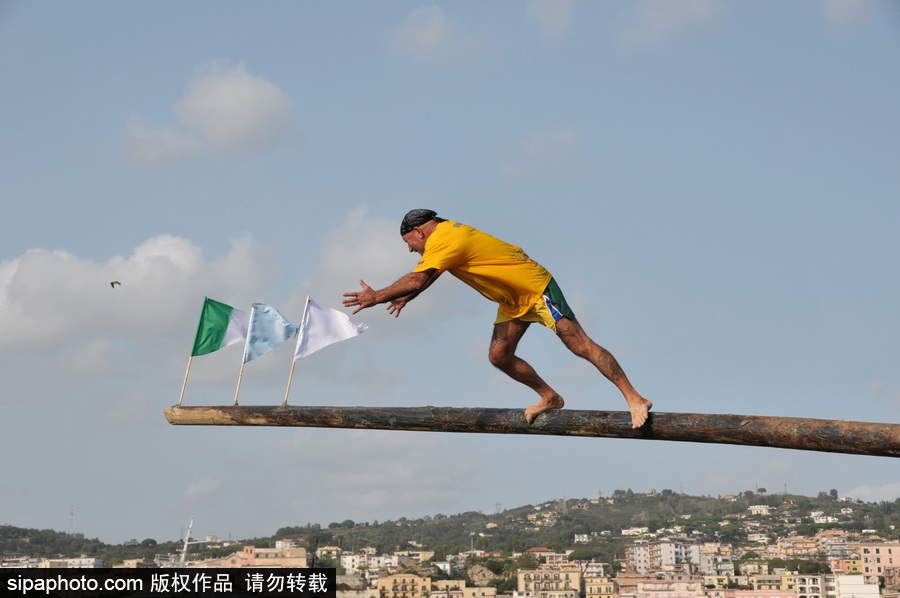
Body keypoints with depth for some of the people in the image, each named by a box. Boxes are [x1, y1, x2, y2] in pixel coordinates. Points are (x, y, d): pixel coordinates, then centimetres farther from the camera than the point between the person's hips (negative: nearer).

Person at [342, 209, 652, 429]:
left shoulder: (442, 242, -21)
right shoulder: (448, 231, 9)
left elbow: (418, 279, -28)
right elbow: (425, 276, 26)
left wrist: (376, 297, -20)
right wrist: (407, 296, 18)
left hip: (537, 288, -10)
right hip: (513, 300, 10)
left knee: (581, 345, -13)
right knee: (499, 355, 3)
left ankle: (635, 399, -14)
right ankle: (549, 398, 16)